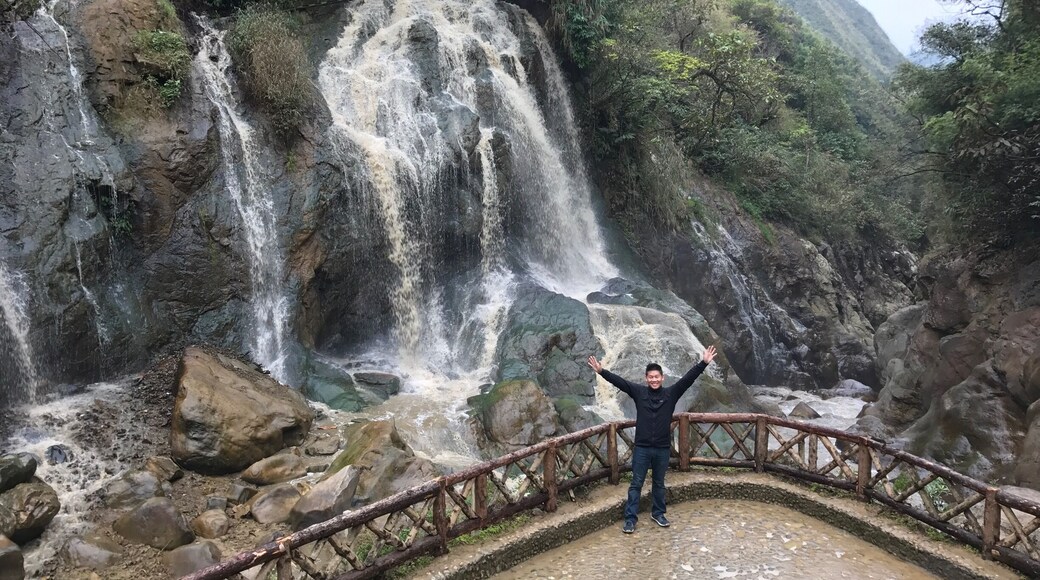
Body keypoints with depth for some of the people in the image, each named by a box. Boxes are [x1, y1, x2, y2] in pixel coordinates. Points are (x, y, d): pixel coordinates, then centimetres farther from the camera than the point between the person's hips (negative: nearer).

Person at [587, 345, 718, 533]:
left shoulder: (671, 393, -3)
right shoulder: (639, 391, -3)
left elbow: (688, 378, -11)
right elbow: (619, 381, -9)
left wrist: (703, 363, -20)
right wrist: (601, 371, -19)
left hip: (662, 448, 1)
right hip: (642, 447, -1)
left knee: (659, 484, 17)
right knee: (636, 484, 4)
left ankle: (658, 514, 33)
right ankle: (630, 519, 10)